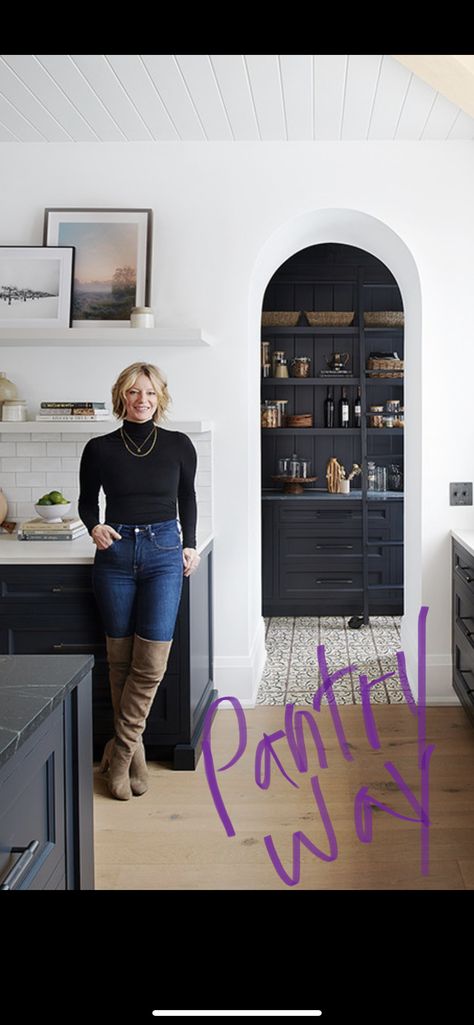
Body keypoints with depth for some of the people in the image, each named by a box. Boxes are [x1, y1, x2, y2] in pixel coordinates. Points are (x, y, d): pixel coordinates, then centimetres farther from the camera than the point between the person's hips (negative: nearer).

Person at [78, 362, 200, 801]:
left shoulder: (178, 445, 1)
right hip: (115, 554, 1)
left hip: (164, 553, 0)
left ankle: (122, 748, 7)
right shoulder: (100, 449, 0)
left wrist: (190, 545, 9)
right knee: (120, 659, 7)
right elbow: (87, 502, 12)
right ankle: (132, 748, 21)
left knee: (152, 661, -8)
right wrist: (94, 528, -8)